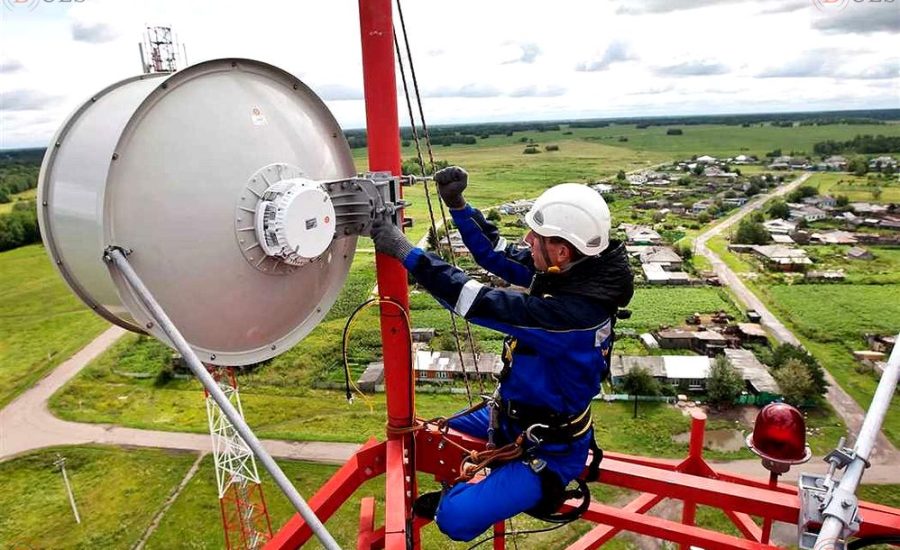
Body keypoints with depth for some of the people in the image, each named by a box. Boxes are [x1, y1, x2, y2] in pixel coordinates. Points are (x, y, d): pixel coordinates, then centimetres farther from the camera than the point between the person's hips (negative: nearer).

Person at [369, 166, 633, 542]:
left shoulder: (574, 311, -38)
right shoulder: (567, 271, -12)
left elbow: (482, 304, -37)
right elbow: (496, 253, -1)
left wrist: (405, 251, -32)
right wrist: (457, 204, -14)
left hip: (548, 449, -8)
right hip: (514, 416, 8)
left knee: (455, 518, -16)